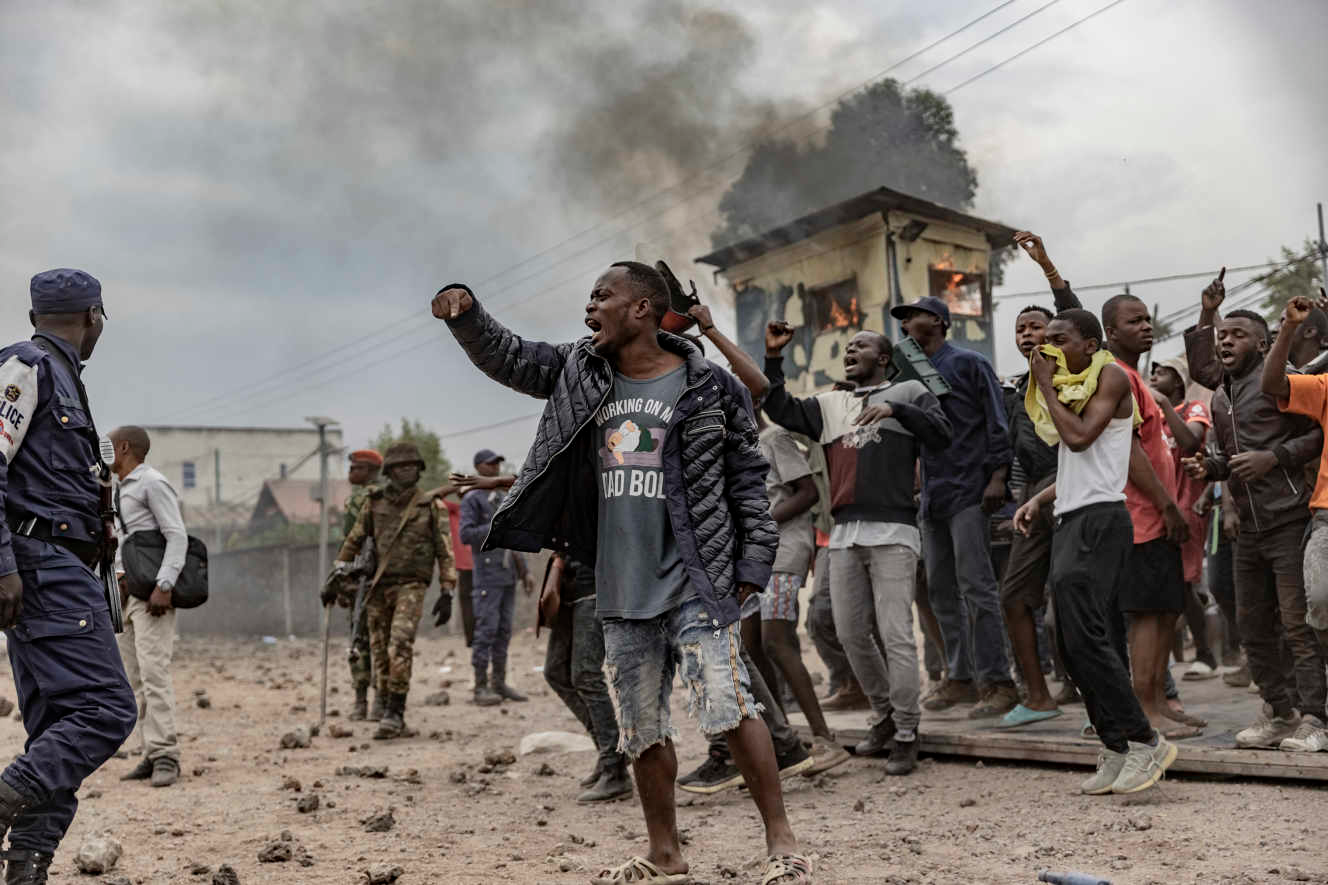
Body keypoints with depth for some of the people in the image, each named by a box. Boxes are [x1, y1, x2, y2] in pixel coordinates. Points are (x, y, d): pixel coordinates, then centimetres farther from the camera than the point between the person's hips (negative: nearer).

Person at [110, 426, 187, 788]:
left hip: (151, 593, -9)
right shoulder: (120, 490, 19)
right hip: (126, 592, 9)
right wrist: (120, 576, 9)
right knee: (133, 677, 5)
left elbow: (177, 536, -16)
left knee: (153, 672, -14)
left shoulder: (152, 484, -8)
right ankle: (153, 755, 7)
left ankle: (165, 756, -14)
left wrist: (163, 586, -24)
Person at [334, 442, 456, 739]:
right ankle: (394, 719, 15)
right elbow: (354, 539, 13)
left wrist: (447, 592, -1)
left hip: (411, 586, -3)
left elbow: (443, 550, 4)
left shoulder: (427, 505, 3)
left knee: (400, 646, -20)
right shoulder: (374, 503, 7)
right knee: (380, 652, 4)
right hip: (378, 587, 3)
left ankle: (394, 714, -17)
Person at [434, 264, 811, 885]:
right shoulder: (579, 372, 11)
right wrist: (464, 310, -3)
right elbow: (504, 356, 16)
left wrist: (753, 564, -5)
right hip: (621, 588, 5)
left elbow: (747, 478, 0)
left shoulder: (709, 386, -2)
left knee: (728, 709, -13)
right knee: (641, 729, 11)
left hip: (696, 583, -5)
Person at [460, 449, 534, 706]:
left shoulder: (505, 498, 18)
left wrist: (525, 572, 16)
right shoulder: (471, 499, -3)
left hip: (508, 575, 7)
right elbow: (465, 534, -14)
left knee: (504, 629, 7)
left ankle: (499, 683, 13)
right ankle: (481, 687, -3)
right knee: (486, 629, -7)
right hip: (487, 573, -7)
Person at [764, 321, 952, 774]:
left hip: (892, 531, -6)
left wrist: (894, 408, -16)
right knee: (850, 633, 10)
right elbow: (780, 409, 12)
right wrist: (773, 357, 4)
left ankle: (906, 735, 2)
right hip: (845, 533, 6)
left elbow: (941, 435, -5)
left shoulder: (908, 393, 8)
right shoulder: (830, 404, 21)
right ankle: (884, 715, 28)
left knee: (896, 635, -7)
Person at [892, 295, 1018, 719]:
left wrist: (997, 476, -15)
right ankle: (960, 678, 17)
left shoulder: (968, 363, -1)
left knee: (976, 587, -10)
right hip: (932, 496, 8)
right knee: (941, 590, 9)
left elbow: (997, 422, -6)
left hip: (967, 492, -7)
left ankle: (996, 681, -5)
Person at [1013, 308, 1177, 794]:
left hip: (1098, 519, -9)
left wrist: (1046, 386, -8)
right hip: (1070, 521, 9)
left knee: (1085, 635, -16)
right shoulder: (1071, 386, 21)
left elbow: (1080, 437, -18)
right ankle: (1116, 751, 10)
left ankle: (1144, 741, -8)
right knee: (1073, 642, 5)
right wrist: (1039, 499, 16)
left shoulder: (1110, 376, -4)